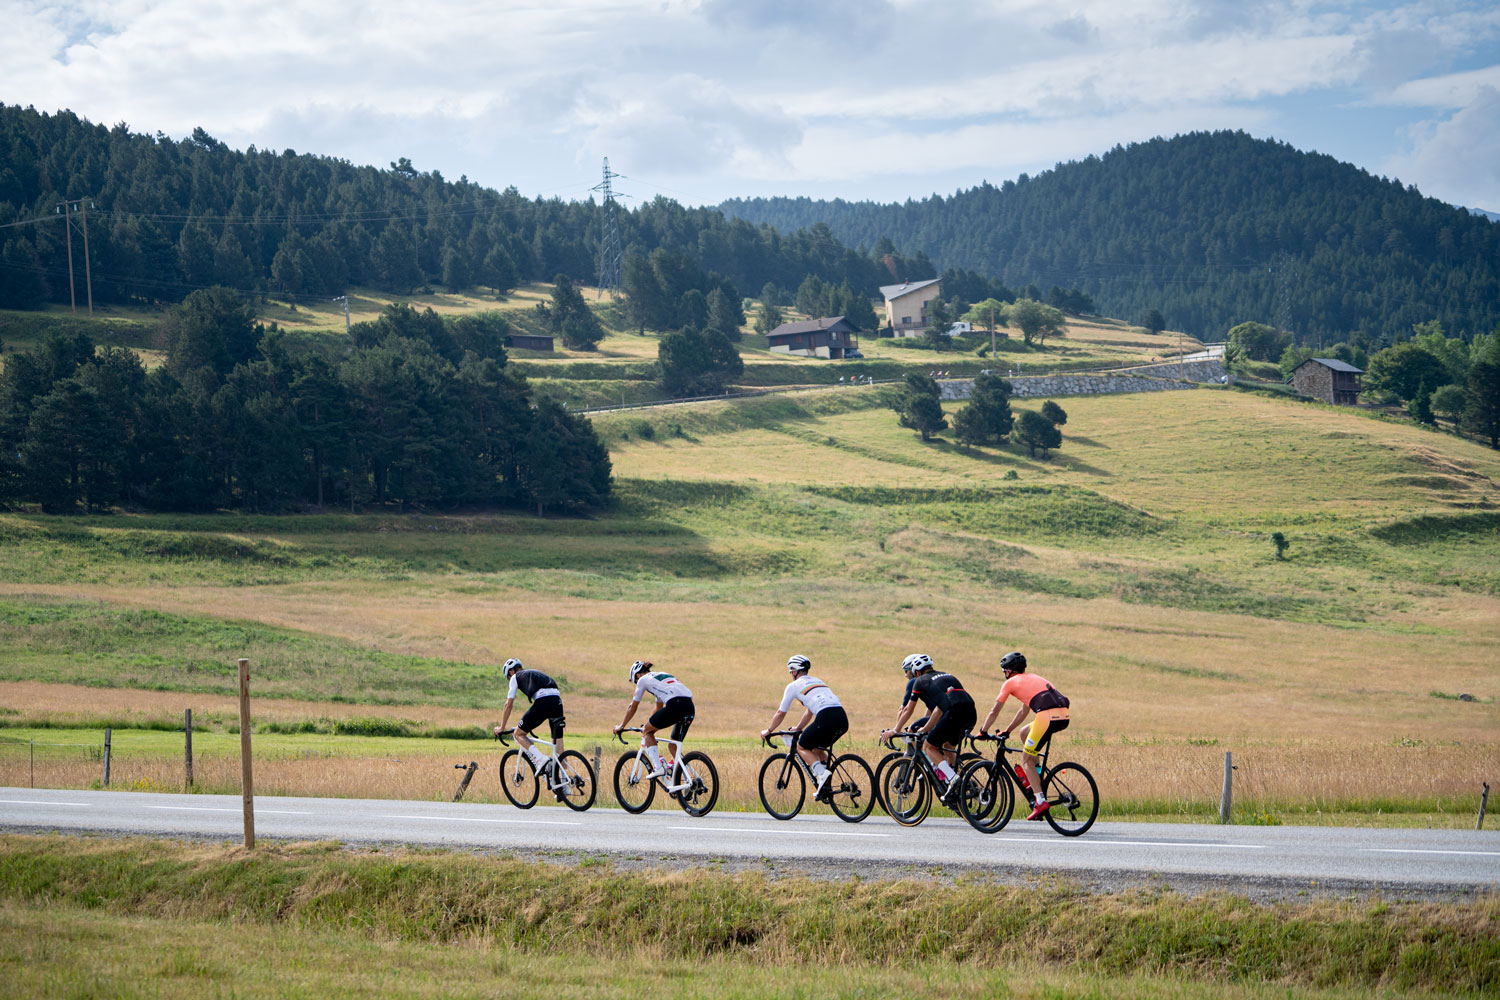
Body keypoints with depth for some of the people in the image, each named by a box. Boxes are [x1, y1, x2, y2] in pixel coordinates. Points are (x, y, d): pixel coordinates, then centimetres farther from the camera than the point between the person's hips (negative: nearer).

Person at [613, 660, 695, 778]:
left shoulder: (643, 679, 15)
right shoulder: (662, 675, 35)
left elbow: (633, 707, 22)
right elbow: (659, 707, 44)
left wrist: (621, 727, 33)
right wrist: (650, 723, 54)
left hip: (675, 705, -7)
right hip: (689, 707, 7)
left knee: (647, 732, 13)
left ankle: (658, 767, -1)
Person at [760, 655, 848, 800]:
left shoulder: (794, 686, 12)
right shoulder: (817, 681, 32)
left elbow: (781, 713, 18)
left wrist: (768, 731, 33)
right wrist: (798, 728, 55)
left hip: (826, 718, -7)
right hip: (843, 718, 7)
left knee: (802, 747, 12)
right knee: (817, 748, 27)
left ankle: (821, 773, -14)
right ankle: (825, 788, 18)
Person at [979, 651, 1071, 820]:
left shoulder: (1010, 683, 12)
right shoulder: (1033, 678, 32)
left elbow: (994, 711, 17)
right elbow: (1024, 711, 40)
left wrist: (983, 732, 30)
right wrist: (1006, 731, 46)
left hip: (1047, 717, -7)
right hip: (1064, 716, 7)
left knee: (1026, 760, 3)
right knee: (1025, 733, 30)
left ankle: (1040, 801, -10)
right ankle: (1036, 778, 25)